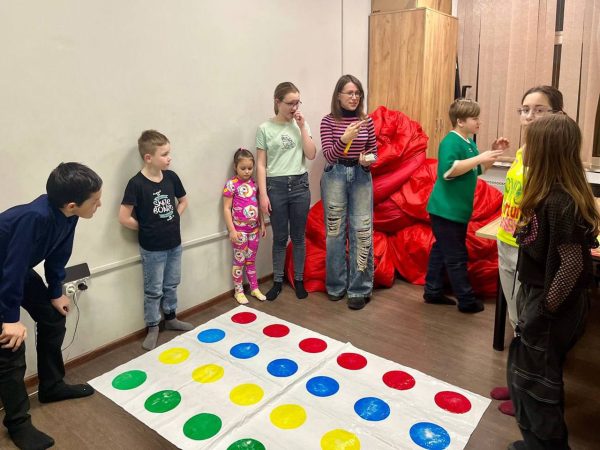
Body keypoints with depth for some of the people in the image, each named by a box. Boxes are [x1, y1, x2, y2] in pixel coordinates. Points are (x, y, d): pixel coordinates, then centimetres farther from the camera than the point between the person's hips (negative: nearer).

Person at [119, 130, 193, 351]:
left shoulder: (171, 177, -4)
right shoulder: (137, 184, -20)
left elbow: (183, 201, 14)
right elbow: (124, 218, -18)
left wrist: (172, 220, 2)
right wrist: (147, 228, -7)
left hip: (174, 243, 5)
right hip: (152, 249, -5)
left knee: (171, 285, 20)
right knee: (154, 290, 10)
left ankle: (170, 318, 39)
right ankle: (152, 328, 26)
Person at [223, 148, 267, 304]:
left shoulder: (254, 183, 4)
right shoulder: (231, 184, -11)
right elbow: (226, 209, -12)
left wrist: (262, 224, 11)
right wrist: (232, 230, -15)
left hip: (254, 228, 5)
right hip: (239, 229, -4)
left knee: (251, 260, 16)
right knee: (239, 260, 7)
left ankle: (254, 288, 28)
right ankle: (239, 291, 20)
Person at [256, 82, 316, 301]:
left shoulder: (302, 125, 4)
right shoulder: (265, 129, -2)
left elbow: (311, 155, -4)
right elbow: (261, 164, -3)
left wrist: (302, 127, -8)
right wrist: (263, 194, -8)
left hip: (299, 185, 2)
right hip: (276, 186, -2)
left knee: (298, 237, 9)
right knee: (280, 238, 6)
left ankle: (299, 280, 23)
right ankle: (277, 281, 21)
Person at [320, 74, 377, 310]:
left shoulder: (367, 121, 4)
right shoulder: (328, 121, -3)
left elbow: (374, 152, 11)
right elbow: (328, 155, -11)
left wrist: (368, 160, -11)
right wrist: (345, 139, -28)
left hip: (361, 176, 2)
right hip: (335, 176, -1)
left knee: (362, 230, -2)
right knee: (335, 230, 5)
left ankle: (359, 289, 7)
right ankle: (336, 285, 20)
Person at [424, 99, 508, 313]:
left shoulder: (468, 142, 13)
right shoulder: (451, 141, -16)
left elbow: (478, 170, 23)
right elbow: (448, 170, -30)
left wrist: (493, 153, 8)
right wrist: (480, 157, -29)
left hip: (457, 209, 10)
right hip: (446, 209, -10)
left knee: (441, 250, 15)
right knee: (457, 256, -1)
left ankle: (433, 292, 25)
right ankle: (467, 301, 8)